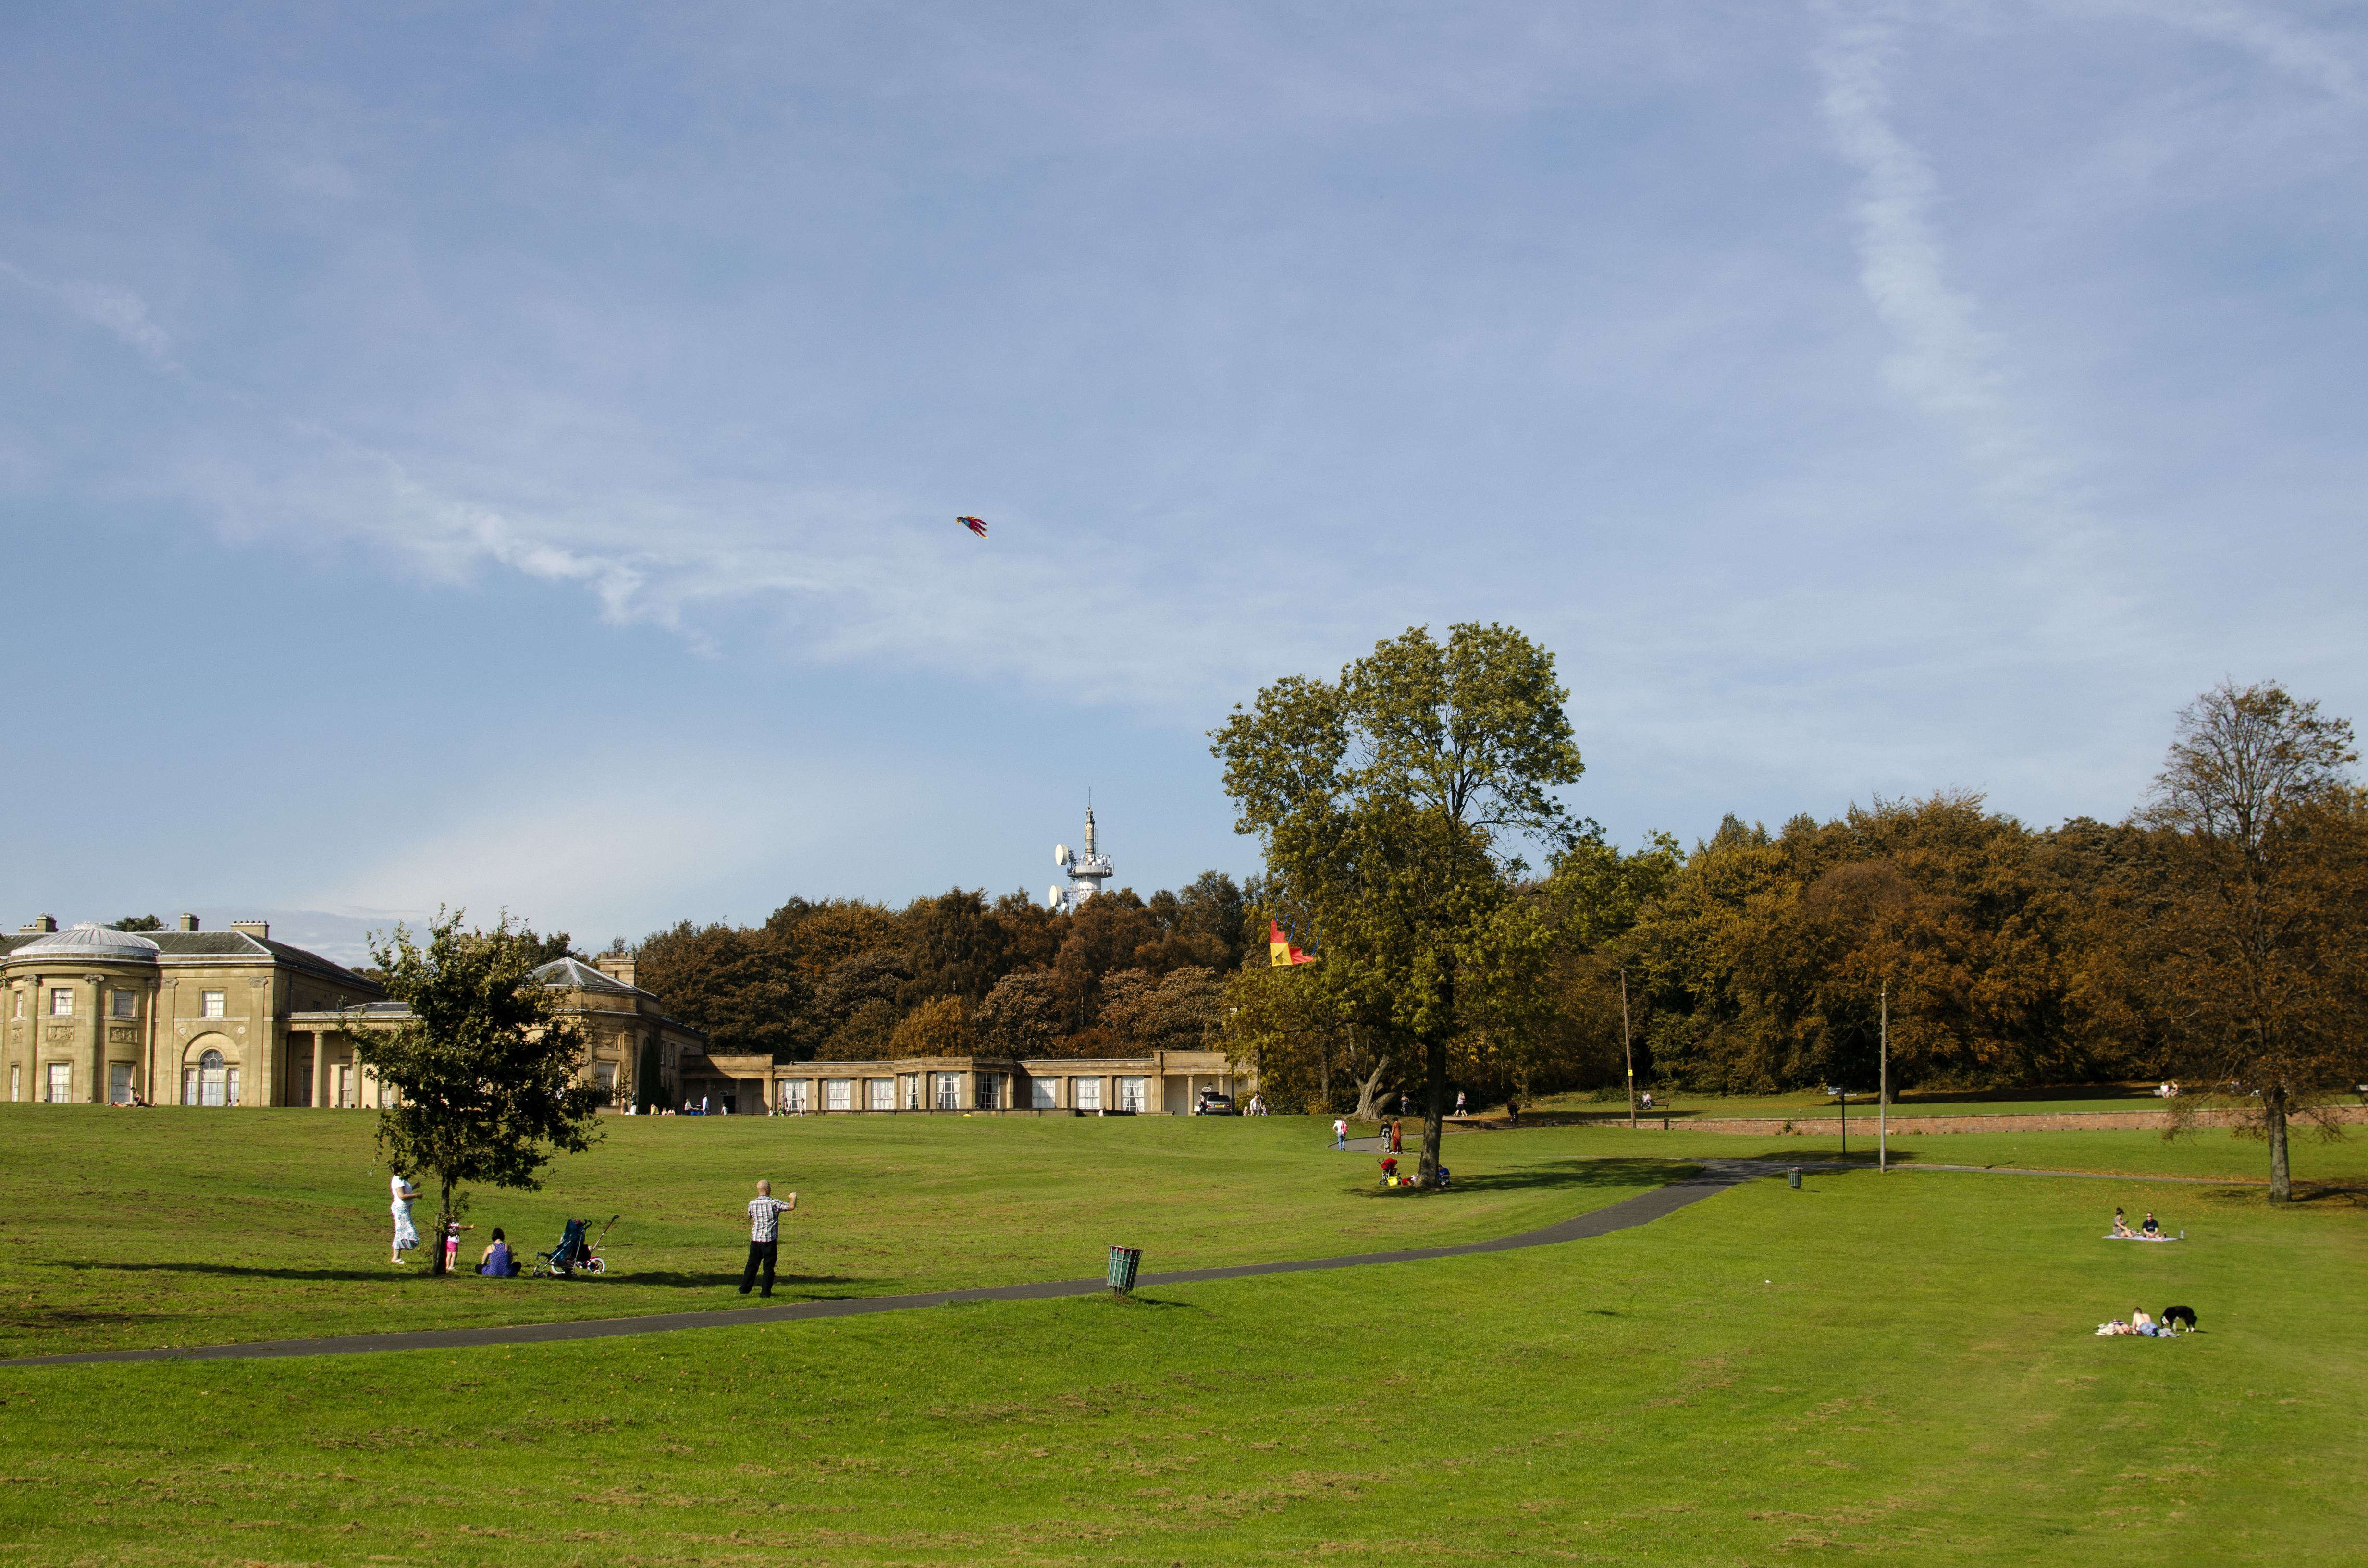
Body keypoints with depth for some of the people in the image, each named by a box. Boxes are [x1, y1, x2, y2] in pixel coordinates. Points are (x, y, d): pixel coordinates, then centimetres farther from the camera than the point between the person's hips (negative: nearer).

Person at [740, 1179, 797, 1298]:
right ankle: (766, 1292, 5)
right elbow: (791, 1207, -15)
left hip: (755, 1239, 4)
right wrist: (794, 1197, 5)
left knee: (752, 1264, 15)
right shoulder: (774, 1203, -12)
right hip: (770, 1240, -4)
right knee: (769, 1266, 4)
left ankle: (745, 1289, 22)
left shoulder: (752, 1204, 1)